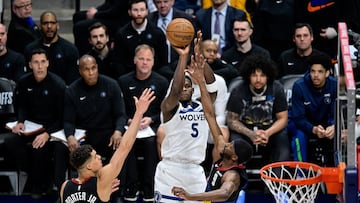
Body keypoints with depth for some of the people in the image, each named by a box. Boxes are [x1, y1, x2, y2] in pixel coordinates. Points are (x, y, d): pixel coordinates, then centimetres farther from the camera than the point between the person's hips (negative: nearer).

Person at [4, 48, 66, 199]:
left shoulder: (57, 84, -14)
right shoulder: (24, 82, 0)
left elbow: (63, 116, -14)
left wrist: (47, 134, -26)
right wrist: (20, 122, -8)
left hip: (52, 128, -5)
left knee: (40, 148, -32)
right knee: (10, 142, -21)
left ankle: (39, 186, -7)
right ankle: (33, 174, -4)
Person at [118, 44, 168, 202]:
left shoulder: (161, 82, 8)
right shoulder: (124, 82, 10)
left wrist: (151, 119, -8)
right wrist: (128, 120, -7)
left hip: (153, 126, 0)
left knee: (151, 142, -35)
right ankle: (131, 190, -25)